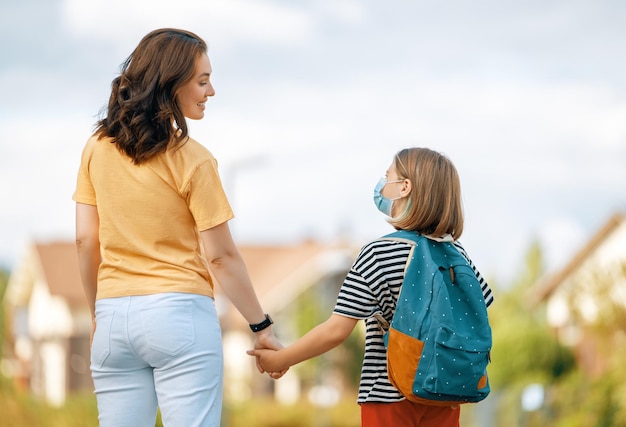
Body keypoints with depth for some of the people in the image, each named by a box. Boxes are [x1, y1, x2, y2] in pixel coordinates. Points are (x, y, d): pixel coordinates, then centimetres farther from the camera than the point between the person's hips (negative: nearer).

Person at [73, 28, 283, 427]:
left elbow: (86, 240, 7)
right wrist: (262, 327, 0)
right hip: (180, 314, -5)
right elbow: (220, 255, -8)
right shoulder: (191, 159, -8)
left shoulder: (98, 148, 5)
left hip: (114, 315, 5)